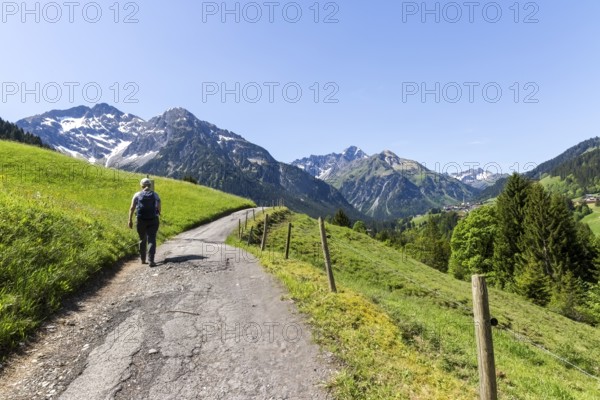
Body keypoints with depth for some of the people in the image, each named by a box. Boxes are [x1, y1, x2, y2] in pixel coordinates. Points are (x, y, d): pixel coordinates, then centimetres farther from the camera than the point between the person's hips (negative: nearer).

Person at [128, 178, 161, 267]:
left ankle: (143, 259, 25)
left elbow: (132, 208, -4)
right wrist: (157, 216, 14)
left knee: (142, 240, 16)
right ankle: (151, 260, -10)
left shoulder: (137, 195, 2)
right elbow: (159, 208, -1)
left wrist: (130, 220, -1)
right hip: (153, 220, -1)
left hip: (141, 220, 1)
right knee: (151, 240, 0)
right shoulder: (155, 195, 2)